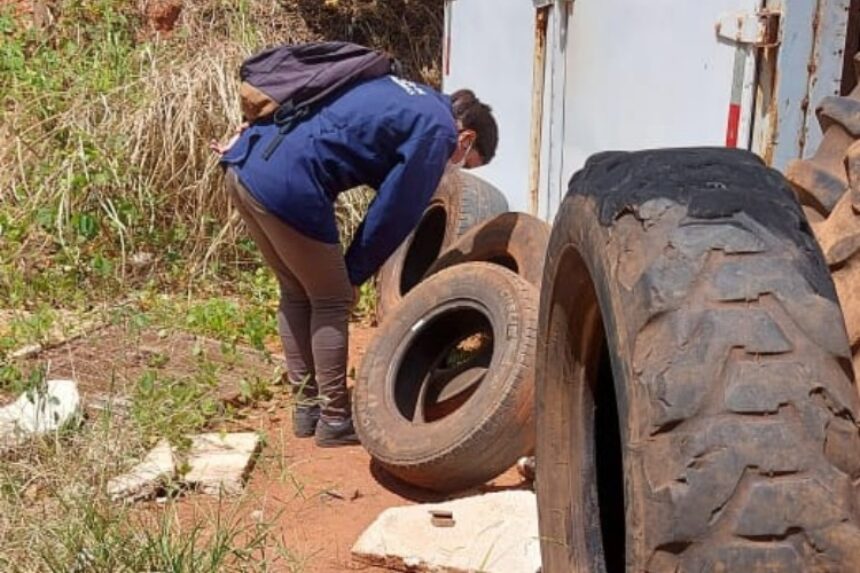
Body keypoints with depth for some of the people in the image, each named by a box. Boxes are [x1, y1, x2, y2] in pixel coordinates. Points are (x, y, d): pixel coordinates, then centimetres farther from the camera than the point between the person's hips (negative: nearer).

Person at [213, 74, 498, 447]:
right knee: (333, 302, 6)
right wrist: (355, 275, 7)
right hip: (287, 188, -9)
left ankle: (307, 407, 29)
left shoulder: (400, 94, 24)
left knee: (296, 294, 20)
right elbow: (394, 212, -1)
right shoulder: (437, 131, -1)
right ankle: (334, 419, 15)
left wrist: (249, 138, 22)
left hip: (245, 165, 9)